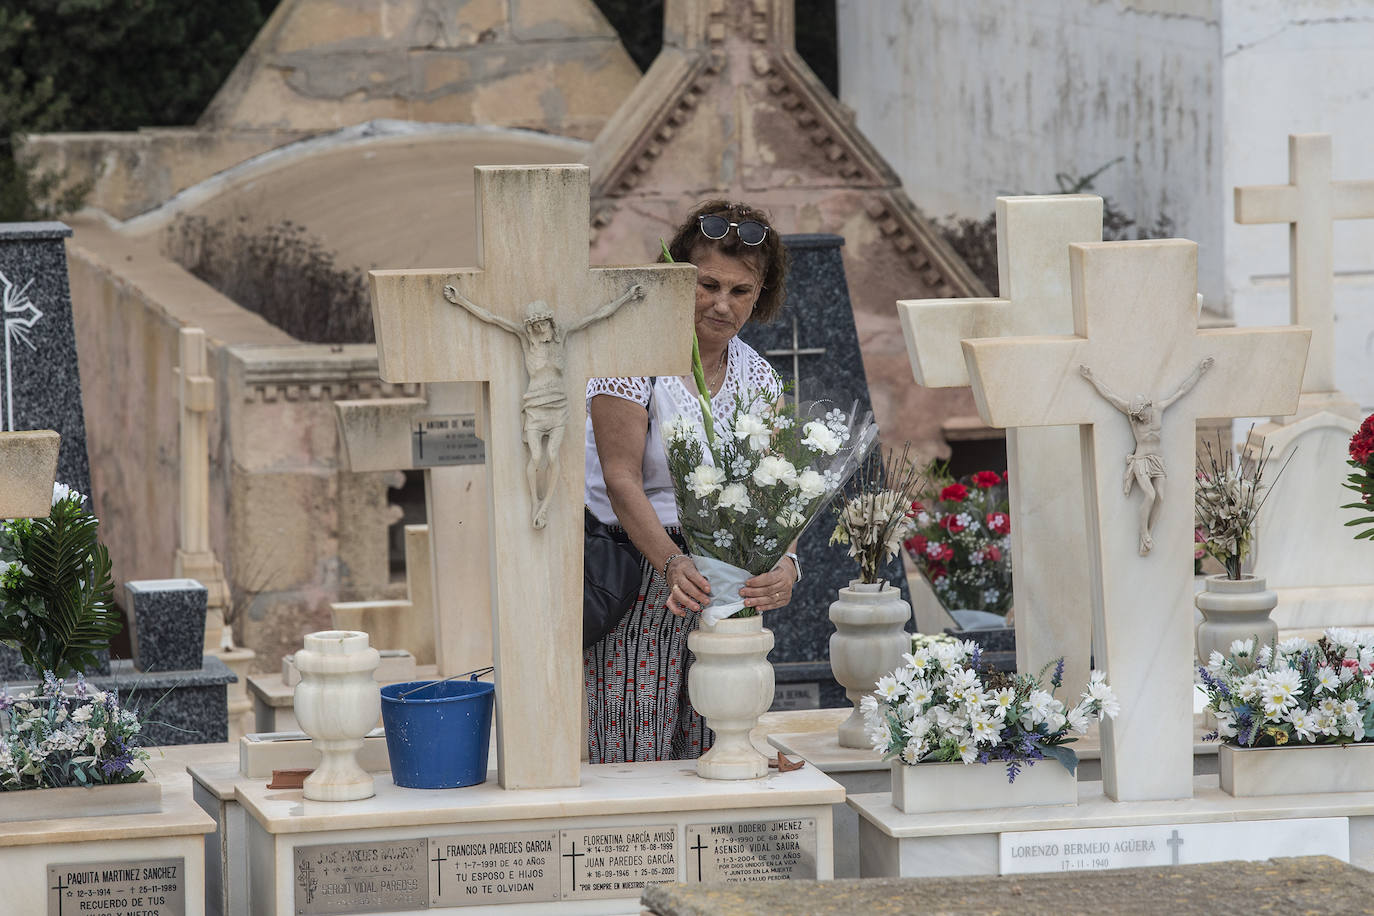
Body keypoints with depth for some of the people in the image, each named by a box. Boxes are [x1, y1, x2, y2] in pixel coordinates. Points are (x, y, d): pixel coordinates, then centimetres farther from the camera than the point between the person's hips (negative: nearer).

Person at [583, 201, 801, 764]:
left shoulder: (755, 376, 7)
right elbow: (621, 480, -17)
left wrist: (783, 565, -25)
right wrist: (674, 564, -32)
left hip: (719, 587, 5)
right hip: (633, 585, -5)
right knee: (632, 764, -10)